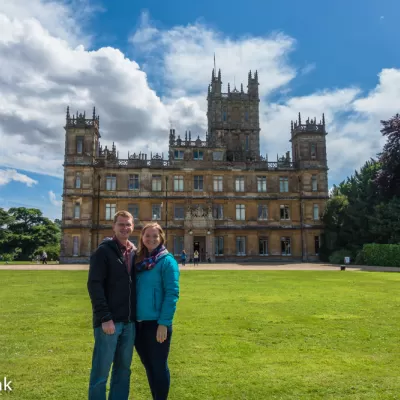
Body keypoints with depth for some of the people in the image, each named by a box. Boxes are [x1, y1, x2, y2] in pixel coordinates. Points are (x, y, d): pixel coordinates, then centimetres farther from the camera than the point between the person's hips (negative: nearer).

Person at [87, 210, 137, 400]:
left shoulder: (135, 253, 11)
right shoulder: (103, 251, -7)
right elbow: (94, 285, -14)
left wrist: (137, 315, 9)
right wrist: (105, 317, -19)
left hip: (129, 322, 6)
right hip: (109, 321, -6)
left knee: (123, 369, 15)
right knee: (101, 371, 4)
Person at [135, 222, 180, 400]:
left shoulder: (167, 261, -9)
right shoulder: (138, 260, 9)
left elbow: (172, 293, -13)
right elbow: (133, 290, 13)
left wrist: (164, 323, -17)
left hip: (156, 323, -6)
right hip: (138, 322, 6)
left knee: (159, 366, 8)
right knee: (148, 365, 19)